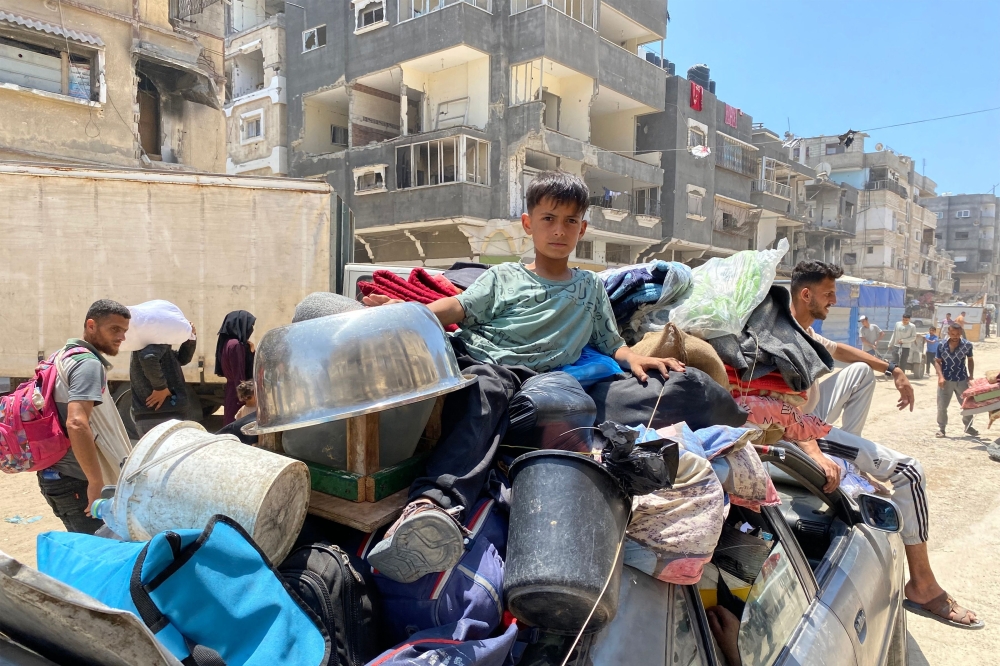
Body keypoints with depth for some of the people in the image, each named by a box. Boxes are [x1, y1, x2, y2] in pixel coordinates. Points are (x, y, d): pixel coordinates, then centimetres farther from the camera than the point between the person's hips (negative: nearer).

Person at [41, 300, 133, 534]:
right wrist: (96, 482, -28)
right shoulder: (88, 364, -18)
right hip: (74, 479, -10)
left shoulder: (64, 356, 13)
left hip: (55, 473, 10)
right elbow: (77, 424, -31)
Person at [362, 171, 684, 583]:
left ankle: (430, 503, -57)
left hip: (521, 376, -2)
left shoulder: (591, 287, 30)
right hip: (470, 357, 2)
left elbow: (610, 343, 29)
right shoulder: (504, 277, 24)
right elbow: (458, 308, 8)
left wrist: (636, 358, 6)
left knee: (490, 391, -38)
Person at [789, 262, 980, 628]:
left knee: (861, 371, 30)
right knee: (908, 470, -14)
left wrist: (893, 370, 22)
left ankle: (847, 456, 24)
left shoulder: (803, 330, 7)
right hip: (802, 432, -11)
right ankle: (921, 587, -3)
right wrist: (814, 453, -48)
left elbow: (837, 349, 27)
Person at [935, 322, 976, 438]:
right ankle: (941, 428, 17)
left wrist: (971, 375, 2)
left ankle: (968, 426, 32)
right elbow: (937, 362, -3)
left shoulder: (967, 345, -7)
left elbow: (970, 360, 8)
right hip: (946, 380, -1)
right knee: (942, 406, 3)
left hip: (962, 380, 1)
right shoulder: (942, 346, -7)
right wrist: (940, 376, -14)